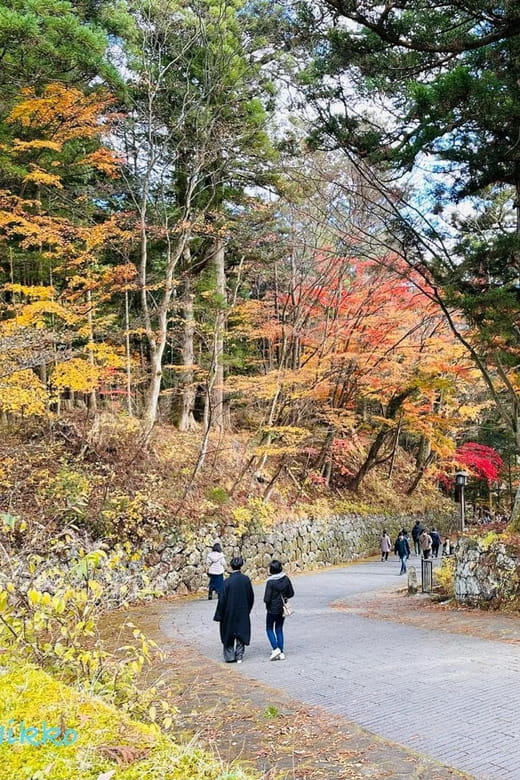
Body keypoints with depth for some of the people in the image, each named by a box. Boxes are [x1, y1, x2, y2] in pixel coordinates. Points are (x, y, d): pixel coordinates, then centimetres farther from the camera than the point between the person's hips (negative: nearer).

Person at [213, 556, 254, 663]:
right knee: (241, 633, 14)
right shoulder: (246, 579, -7)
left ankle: (229, 656, 17)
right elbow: (251, 596, 3)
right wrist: (247, 609, 17)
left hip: (229, 612, -3)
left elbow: (222, 599, -13)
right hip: (243, 612, 3)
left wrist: (219, 615, -4)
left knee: (228, 634, 13)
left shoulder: (227, 581, -18)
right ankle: (239, 656, 16)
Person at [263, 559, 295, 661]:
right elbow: (291, 593, 3)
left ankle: (275, 649, -1)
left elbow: (267, 599, -20)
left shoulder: (270, 582, -21)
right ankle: (281, 653, 15)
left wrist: (267, 602, 2)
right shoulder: (286, 579, -5)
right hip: (283, 608, 5)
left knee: (269, 629, 12)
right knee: (279, 629, 15)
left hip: (272, 609, -5)